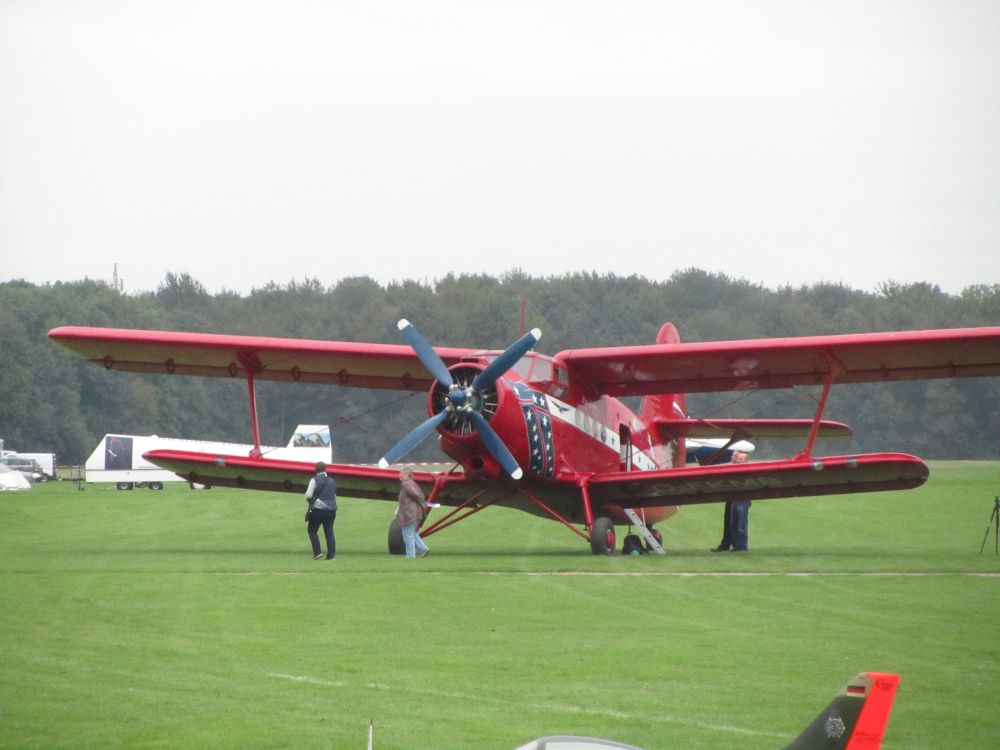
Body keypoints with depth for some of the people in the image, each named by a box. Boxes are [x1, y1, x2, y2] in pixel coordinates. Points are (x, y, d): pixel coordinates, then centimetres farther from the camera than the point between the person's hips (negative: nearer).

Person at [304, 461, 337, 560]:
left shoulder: (315, 480, -6)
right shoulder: (332, 481, 13)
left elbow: (308, 495, -10)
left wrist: (310, 501, 10)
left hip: (318, 508, -5)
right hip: (331, 510, 5)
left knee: (312, 531, 8)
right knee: (329, 532, 7)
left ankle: (318, 552, -3)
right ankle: (331, 554, 2)